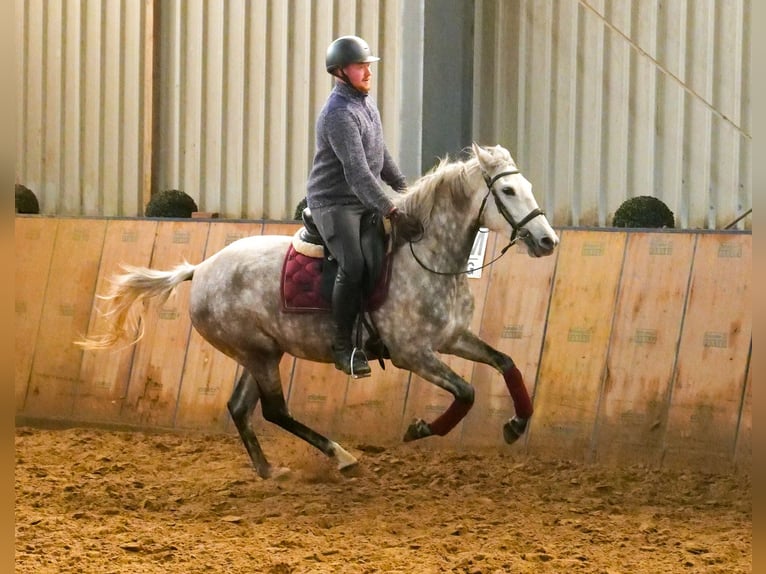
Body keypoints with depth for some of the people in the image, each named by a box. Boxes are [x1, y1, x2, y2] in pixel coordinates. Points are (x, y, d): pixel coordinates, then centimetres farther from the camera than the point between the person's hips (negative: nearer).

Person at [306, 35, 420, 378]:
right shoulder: (340, 114, -21)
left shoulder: (365, 102, 10)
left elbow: (379, 154, 23)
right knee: (353, 266, -26)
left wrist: (404, 188, 17)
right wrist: (392, 213, -34)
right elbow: (357, 172, -29)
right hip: (333, 203, -10)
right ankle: (343, 346, -15)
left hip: (365, 201, 10)